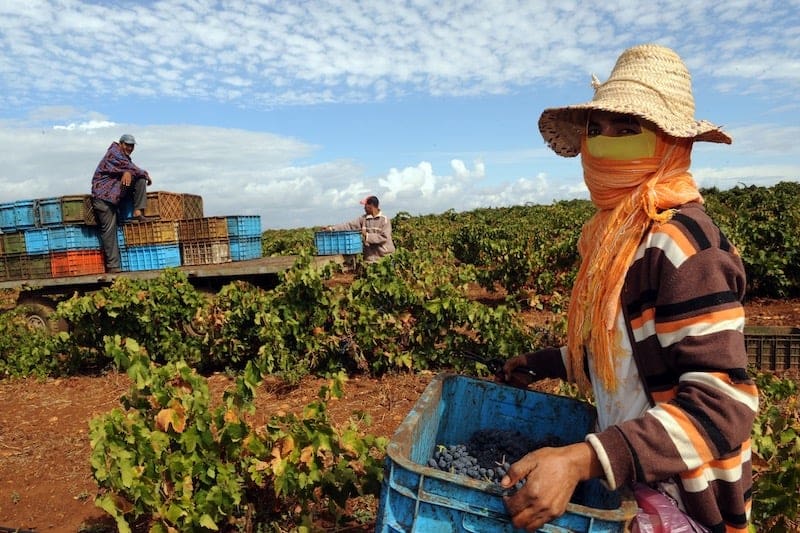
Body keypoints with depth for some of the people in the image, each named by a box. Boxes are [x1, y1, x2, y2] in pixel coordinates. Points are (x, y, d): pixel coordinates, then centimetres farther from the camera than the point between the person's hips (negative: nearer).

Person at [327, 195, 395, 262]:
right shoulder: (363, 218, 8)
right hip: (370, 257, 3)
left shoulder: (384, 219, -5)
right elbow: (350, 225, 3)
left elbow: (384, 237, -12)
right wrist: (333, 228, -6)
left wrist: (368, 235, -15)